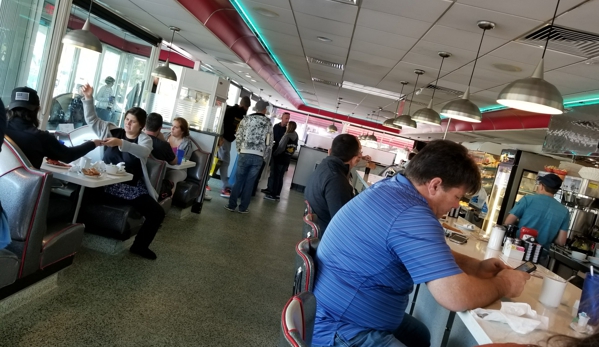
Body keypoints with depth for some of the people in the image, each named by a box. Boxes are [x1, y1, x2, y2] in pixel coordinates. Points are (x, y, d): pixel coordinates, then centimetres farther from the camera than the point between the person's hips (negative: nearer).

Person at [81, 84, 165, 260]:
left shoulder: (145, 139, -1)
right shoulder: (112, 131, 10)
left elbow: (143, 152, -24)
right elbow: (92, 119, 5)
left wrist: (121, 143, -39)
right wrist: (88, 98, -9)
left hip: (132, 190, -1)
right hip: (107, 186, 1)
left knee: (157, 213, -14)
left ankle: (139, 245, 7)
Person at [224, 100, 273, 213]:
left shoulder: (246, 119, 4)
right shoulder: (268, 123, 4)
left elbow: (238, 137, 2)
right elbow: (269, 143, 3)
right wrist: (265, 158, 11)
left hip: (245, 154, 0)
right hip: (258, 157, 0)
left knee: (238, 180, 9)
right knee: (249, 183, 7)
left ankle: (232, 205, 12)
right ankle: (243, 207, 13)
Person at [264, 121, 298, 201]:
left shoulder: (287, 135, -17)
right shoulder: (296, 136, 6)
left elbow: (281, 148, -22)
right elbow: (295, 149, 12)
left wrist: (274, 154, -10)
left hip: (279, 159, -7)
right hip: (287, 160, 7)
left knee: (275, 177, -1)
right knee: (280, 177, 12)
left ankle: (273, 195, 2)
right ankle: (277, 195, 15)